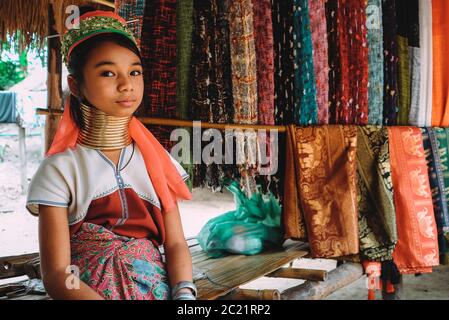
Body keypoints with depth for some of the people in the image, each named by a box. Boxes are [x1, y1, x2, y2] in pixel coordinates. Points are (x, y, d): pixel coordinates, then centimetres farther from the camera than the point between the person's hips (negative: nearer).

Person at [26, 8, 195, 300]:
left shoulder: (156, 160, 8)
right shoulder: (60, 169, -3)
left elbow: (175, 243, 4)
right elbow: (57, 274, -8)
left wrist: (184, 293, -16)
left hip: (161, 291, 3)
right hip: (91, 294, -2)